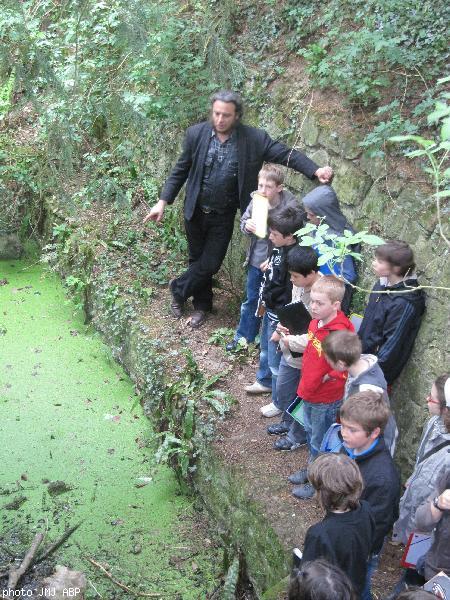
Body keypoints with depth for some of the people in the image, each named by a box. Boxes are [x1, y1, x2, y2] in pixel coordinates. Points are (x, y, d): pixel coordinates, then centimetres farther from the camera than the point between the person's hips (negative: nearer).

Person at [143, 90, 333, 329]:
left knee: (210, 264, 3)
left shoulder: (254, 138, -14)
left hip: (223, 216, -1)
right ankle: (202, 304, 39)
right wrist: (163, 201, -4)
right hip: (195, 211, 1)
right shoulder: (196, 134, -10)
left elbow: (287, 154, -16)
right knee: (197, 259, 16)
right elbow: (180, 170, -1)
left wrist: (315, 170, -32)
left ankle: (178, 289, 31)